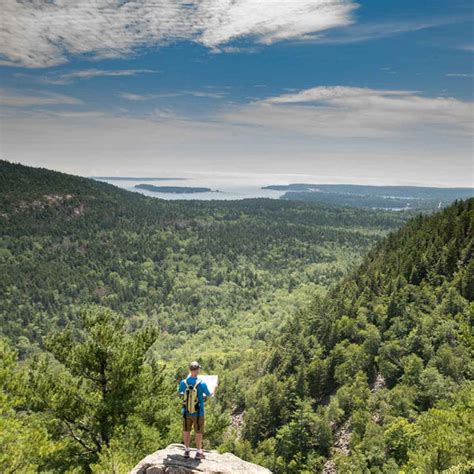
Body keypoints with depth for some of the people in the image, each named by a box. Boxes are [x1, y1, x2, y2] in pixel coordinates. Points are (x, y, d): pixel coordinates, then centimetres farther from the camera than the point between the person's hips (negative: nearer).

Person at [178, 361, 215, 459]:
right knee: (198, 433, 12)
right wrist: (214, 390, 17)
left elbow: (180, 393, 9)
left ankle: (187, 450, 28)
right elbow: (209, 395, -4)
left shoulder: (183, 382, -12)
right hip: (198, 413, -2)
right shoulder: (202, 383, -21)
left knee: (186, 431, 18)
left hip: (186, 412, 3)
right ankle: (199, 452, 21)